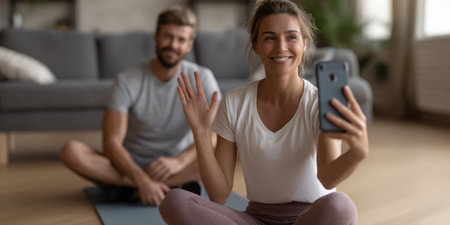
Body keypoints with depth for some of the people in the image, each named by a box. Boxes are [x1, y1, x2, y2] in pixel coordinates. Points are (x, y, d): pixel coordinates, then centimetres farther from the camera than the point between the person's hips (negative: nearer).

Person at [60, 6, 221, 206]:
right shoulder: (128, 80, -10)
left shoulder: (201, 78, -7)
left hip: (176, 164, 0)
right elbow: (111, 142, -19)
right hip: (132, 163, 0)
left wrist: (180, 161, -36)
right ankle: (173, 187, -29)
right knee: (71, 150, -26)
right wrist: (142, 179, -35)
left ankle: (128, 186, -27)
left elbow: (215, 135, -18)